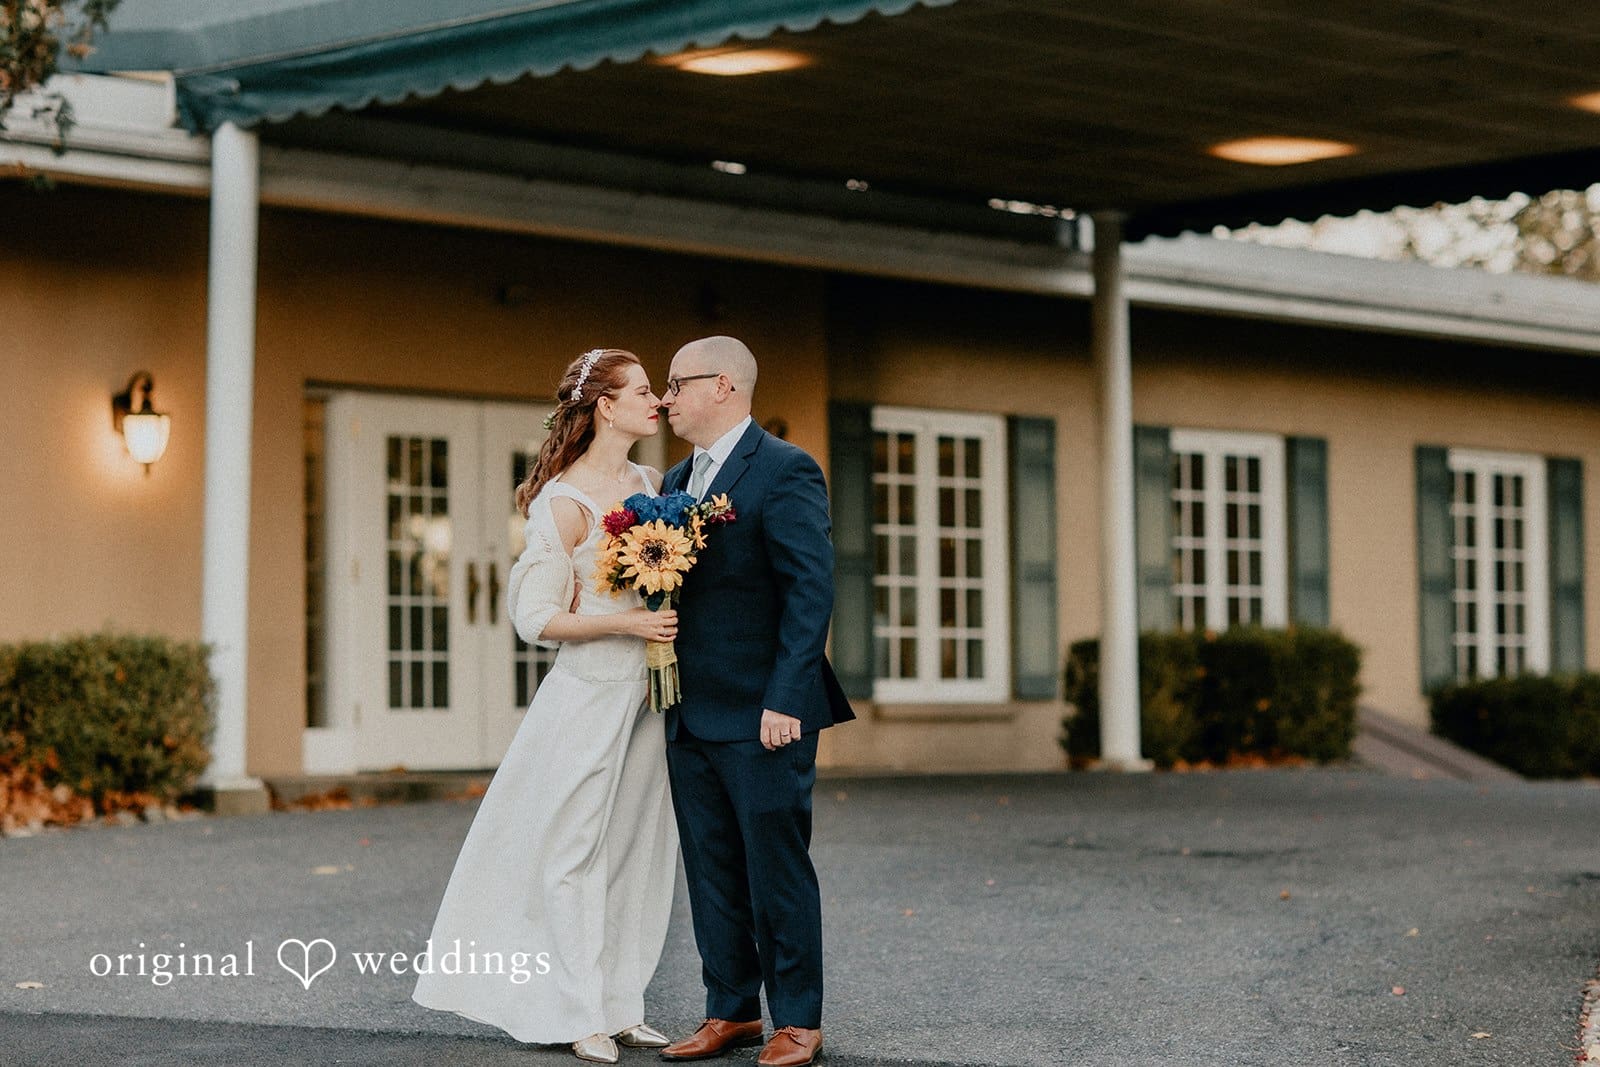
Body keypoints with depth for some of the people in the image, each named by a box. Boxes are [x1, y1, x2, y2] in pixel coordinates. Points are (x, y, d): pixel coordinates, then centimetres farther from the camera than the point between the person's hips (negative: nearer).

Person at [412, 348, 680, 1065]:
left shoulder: (650, 484, 9)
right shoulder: (564, 503, -12)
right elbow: (537, 618, -12)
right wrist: (627, 623, -19)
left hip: (648, 691, 7)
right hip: (590, 693, -7)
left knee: (638, 849, 10)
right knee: (577, 850, 1)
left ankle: (622, 1005, 18)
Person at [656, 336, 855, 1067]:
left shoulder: (784, 471, -9)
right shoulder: (677, 481, 16)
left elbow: (811, 591, -15)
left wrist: (786, 701, -20)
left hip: (762, 714, -8)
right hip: (691, 717, 8)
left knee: (776, 869, -1)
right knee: (712, 871, 11)